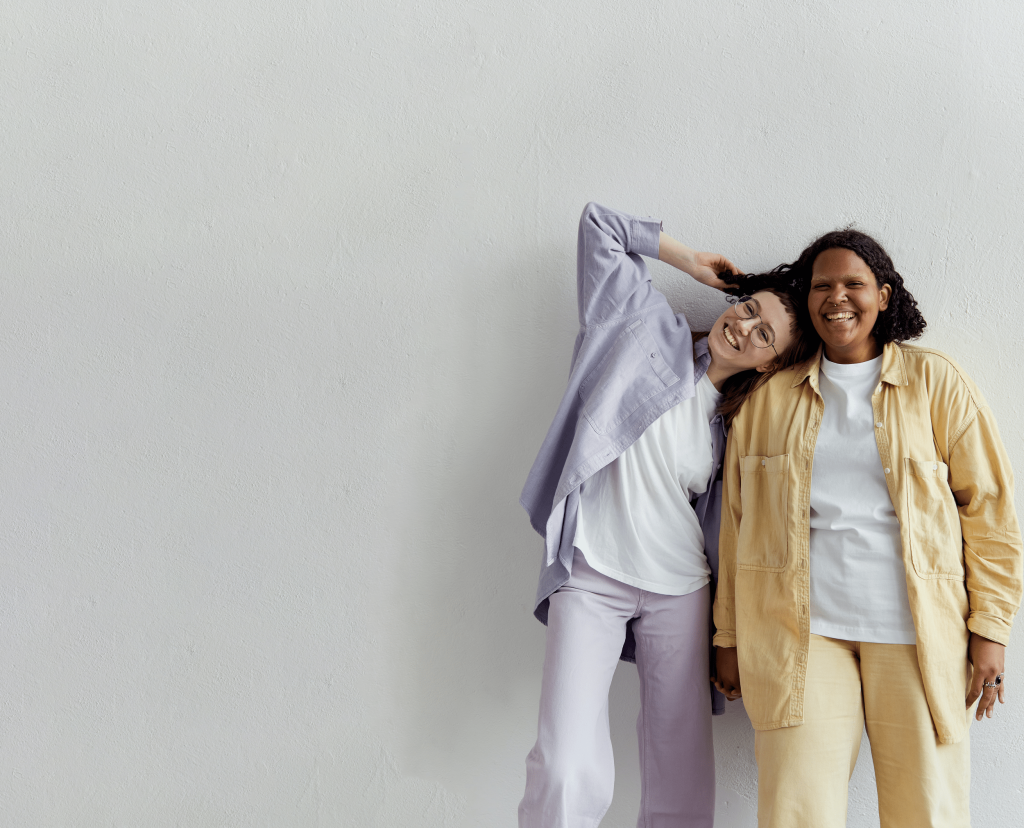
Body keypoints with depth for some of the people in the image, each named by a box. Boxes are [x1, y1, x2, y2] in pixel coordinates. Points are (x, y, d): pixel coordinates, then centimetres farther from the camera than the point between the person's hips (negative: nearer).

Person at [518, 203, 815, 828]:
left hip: (679, 589, 2)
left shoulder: (740, 423, 7)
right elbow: (598, 225, 8)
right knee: (568, 772, -15)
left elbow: (723, 523, 12)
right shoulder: (652, 328, 3)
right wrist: (690, 260, 12)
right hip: (592, 575, -2)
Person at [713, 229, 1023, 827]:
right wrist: (729, 637, 9)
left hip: (917, 633, 0)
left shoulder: (937, 382, 7)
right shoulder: (769, 396, 11)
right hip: (802, 628, 1)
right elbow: (737, 520, 11)